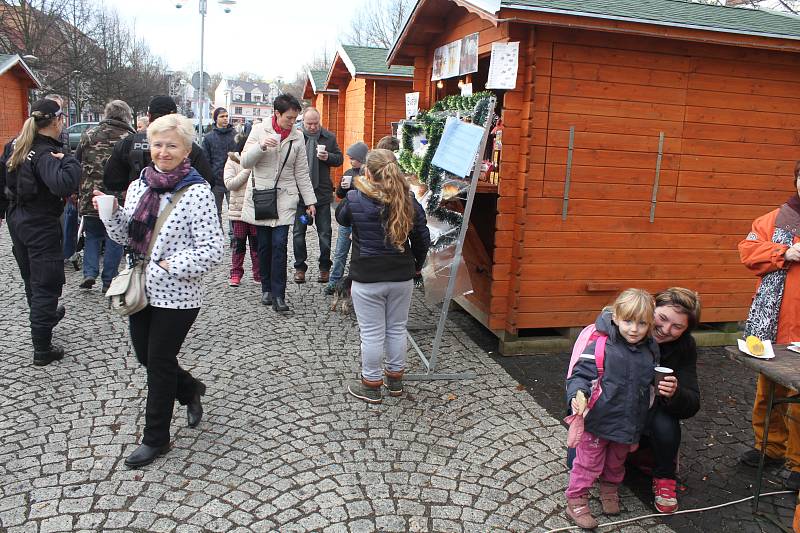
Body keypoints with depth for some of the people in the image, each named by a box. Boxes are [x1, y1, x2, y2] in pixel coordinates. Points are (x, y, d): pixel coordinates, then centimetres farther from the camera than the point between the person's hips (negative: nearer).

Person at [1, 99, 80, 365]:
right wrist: (69, 161, -26)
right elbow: (64, 185, -42)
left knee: (31, 278, 25)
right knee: (46, 284, -1)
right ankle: (42, 349, 3)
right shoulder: (46, 154, -23)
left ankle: (45, 315, 51)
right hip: (42, 226, -9)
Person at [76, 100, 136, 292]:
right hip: (119, 199, -2)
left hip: (90, 198, 2)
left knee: (92, 235, 19)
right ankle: (108, 281, 11)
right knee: (114, 239, 9)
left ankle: (89, 273, 7)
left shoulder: (89, 135, 5)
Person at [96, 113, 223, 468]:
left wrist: (167, 266, -20)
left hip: (176, 295, -6)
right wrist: (112, 213, -6)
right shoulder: (138, 186, 5)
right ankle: (190, 389, 46)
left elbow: (211, 251, -18)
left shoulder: (197, 192, -15)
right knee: (145, 356, 18)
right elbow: (127, 239, 11)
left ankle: (155, 439, 25)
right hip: (141, 290, 7)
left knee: (159, 366, 6)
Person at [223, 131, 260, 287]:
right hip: (238, 208, -1)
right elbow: (229, 184, -11)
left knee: (256, 242, 7)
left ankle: (259, 274, 15)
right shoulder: (232, 162, 1)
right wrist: (247, 170, -13)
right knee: (239, 243, 6)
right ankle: (235, 274, 16)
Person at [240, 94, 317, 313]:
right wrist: (261, 146, -18)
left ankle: (278, 295, -7)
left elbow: (302, 173, 9)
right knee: (264, 245, 5)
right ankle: (267, 289, 20)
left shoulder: (297, 136, 5)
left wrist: (310, 201, 6)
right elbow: (245, 162, -1)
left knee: (279, 244, -9)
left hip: (284, 198, 0)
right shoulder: (259, 130, 2)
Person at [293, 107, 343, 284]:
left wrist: (328, 157, -13)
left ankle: (325, 267, 21)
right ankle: (300, 267, 21)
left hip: (322, 192, 1)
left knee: (325, 233, 7)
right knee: (299, 232, 8)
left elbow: (340, 159, 9)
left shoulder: (329, 137, 2)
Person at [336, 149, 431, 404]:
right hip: (402, 277, 4)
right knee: (397, 328, 17)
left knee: (371, 333, 6)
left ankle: (371, 385, 18)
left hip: (367, 279, -4)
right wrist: (417, 265, 20)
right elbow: (422, 239, 4)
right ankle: (395, 379, 31)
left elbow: (341, 218, 11)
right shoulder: (409, 201, -3)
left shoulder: (355, 199, -11)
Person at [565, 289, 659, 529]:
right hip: (597, 420, -5)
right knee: (589, 462, 8)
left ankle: (610, 489, 51)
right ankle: (577, 501, 26)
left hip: (629, 423, 5)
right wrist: (578, 393, -37)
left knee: (617, 462, 26)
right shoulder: (601, 346, -20)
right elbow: (581, 374, -21)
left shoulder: (651, 350, 0)